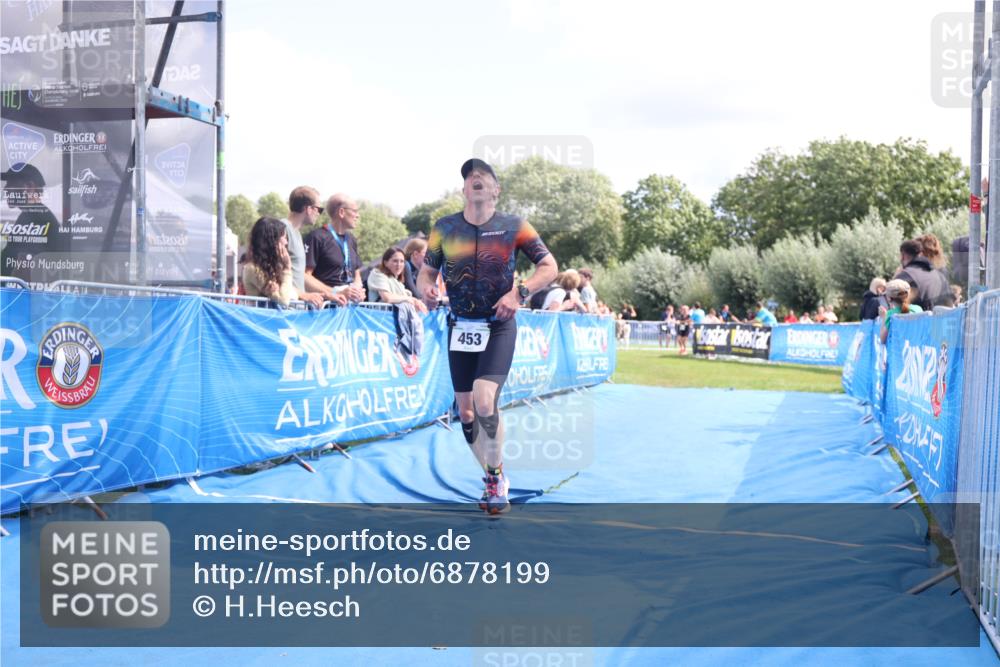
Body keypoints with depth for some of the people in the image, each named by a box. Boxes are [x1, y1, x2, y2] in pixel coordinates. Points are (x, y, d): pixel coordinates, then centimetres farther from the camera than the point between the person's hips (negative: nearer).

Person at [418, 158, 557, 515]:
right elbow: (427, 271, 8)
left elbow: (549, 266, -1)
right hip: (460, 325, 3)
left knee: (484, 400, -22)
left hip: (499, 326, -3)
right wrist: (425, 287, -16)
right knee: (465, 411, 6)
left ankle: (497, 476, 0)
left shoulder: (513, 226, -3)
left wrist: (519, 292, -16)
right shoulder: (444, 227, 3)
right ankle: (493, 479, 27)